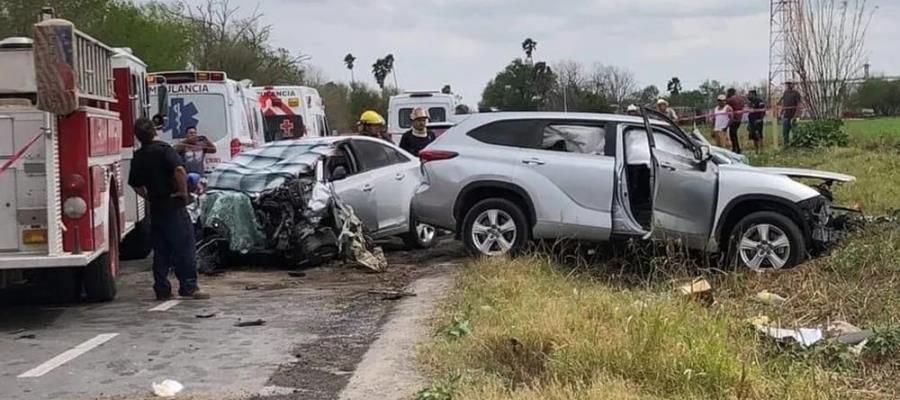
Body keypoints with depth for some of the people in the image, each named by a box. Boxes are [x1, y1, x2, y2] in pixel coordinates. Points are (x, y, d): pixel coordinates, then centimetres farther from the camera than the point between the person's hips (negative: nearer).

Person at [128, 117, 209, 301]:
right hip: (173, 205, -6)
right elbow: (179, 170, -26)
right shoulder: (163, 149, -11)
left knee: (160, 250, 11)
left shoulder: (138, 157, 10)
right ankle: (189, 287, -6)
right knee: (184, 245, -3)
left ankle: (162, 290, 11)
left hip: (155, 208, 7)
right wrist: (184, 191, -15)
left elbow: (136, 185, 17)